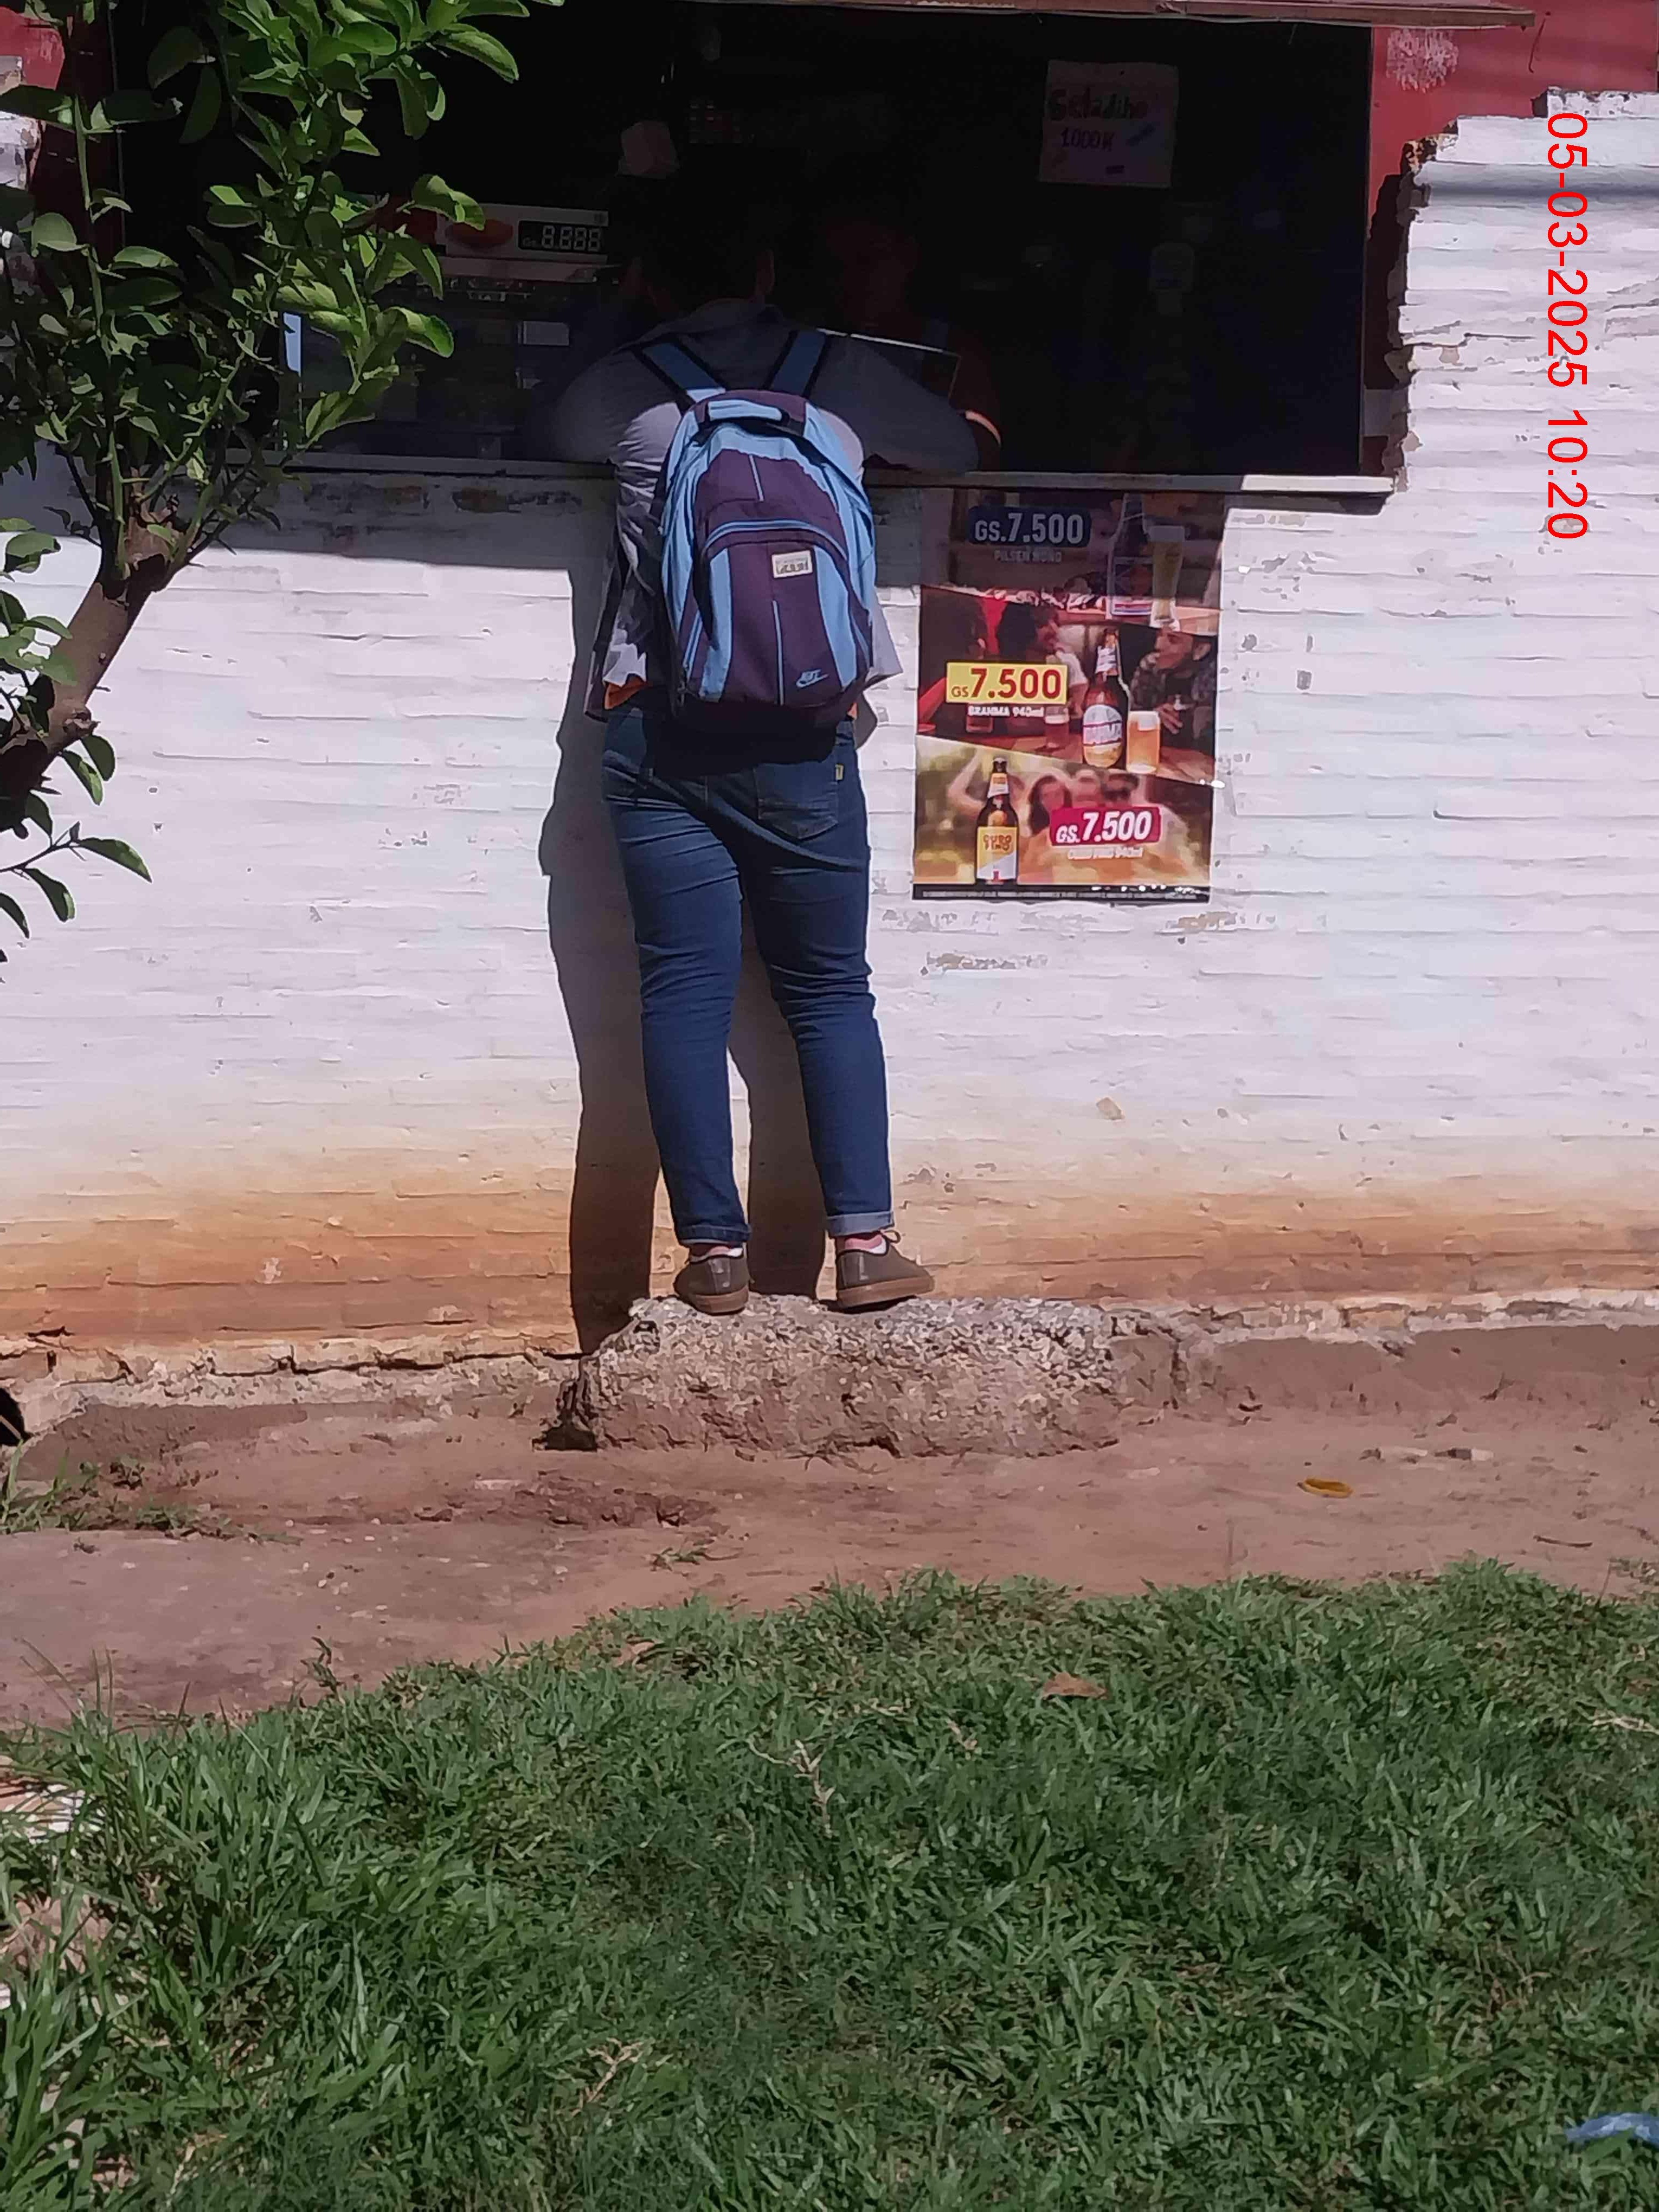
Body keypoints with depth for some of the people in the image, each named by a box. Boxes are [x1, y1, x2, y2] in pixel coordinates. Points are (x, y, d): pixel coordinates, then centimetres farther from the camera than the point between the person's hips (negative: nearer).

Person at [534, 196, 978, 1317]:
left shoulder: (624, 391, 6)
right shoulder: (844, 373, 7)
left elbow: (545, 440, 22)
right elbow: (962, 449, 21)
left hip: (657, 729, 0)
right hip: (801, 735, 0)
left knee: (686, 994, 3)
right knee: (830, 989, 10)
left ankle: (716, 1252, 5)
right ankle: (866, 1242, 7)